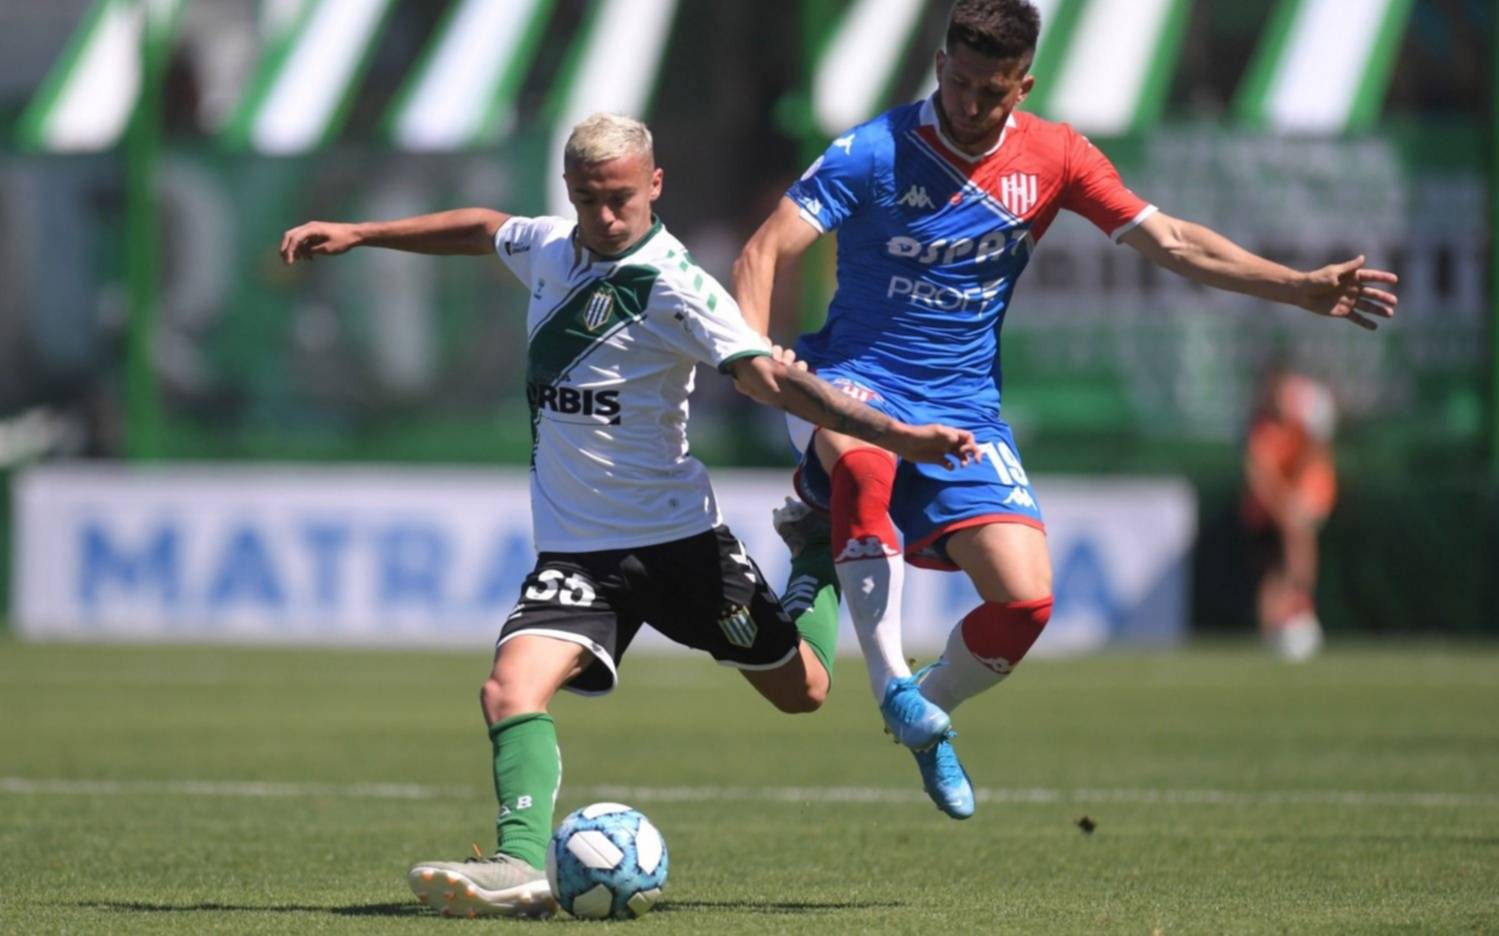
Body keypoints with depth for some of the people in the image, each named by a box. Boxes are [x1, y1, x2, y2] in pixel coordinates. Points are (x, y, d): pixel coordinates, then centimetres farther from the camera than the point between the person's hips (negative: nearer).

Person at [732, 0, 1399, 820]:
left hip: (964, 408, 4)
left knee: (1025, 602, -14)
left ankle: (931, 712, 18)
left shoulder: (1052, 158, 0)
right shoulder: (875, 152, -12)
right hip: (854, 384, -3)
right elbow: (765, 252, -16)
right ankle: (892, 690, -31)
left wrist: (1301, 288, -5)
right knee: (869, 463, -41)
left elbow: (1169, 241, 3)